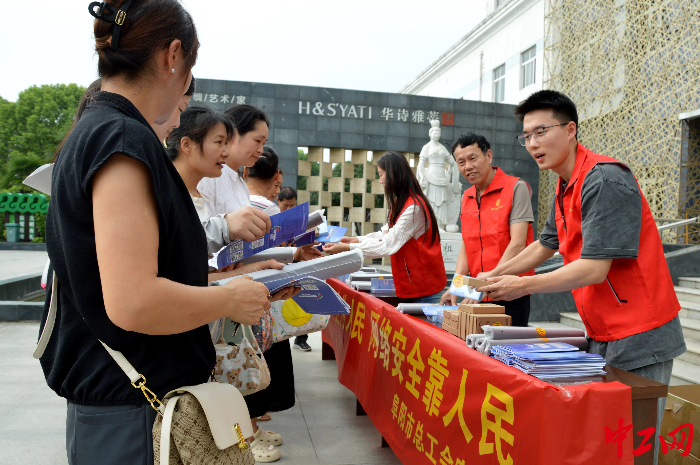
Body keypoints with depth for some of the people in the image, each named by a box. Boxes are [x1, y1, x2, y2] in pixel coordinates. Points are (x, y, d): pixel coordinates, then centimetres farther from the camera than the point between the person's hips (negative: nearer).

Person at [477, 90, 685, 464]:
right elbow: (544, 245, 22)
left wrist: (523, 285, -16)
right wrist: (494, 275, 15)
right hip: (602, 336, 9)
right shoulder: (566, 187, 11)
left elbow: (594, 269, -23)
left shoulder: (603, 181, -19)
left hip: (638, 342, -9)